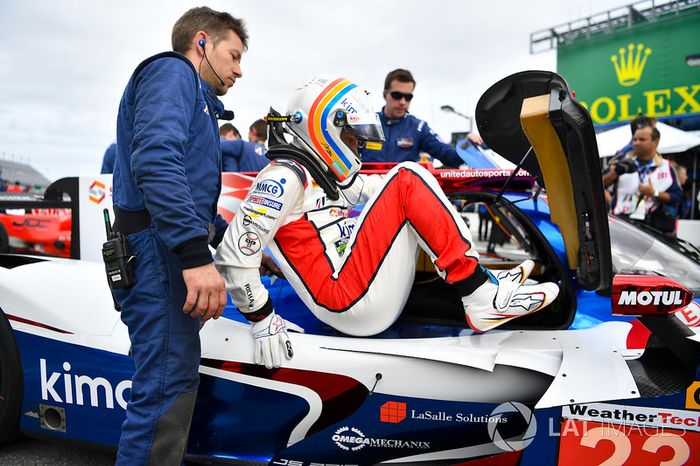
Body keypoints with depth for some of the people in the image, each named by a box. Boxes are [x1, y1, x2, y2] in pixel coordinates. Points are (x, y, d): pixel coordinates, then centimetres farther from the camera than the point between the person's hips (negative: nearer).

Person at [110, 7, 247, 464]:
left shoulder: (197, 100, 28)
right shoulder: (172, 71, -3)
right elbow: (155, 161, -22)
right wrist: (195, 254, -29)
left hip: (173, 253, 10)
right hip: (159, 251, -10)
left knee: (176, 382, 13)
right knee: (168, 389, -10)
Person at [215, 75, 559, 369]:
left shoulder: (325, 176, 21)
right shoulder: (285, 176, -7)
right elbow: (235, 253, -15)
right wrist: (261, 318, -13)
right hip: (349, 300, -10)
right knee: (408, 179, -14)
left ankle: (480, 284, -2)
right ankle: (484, 299, -17)